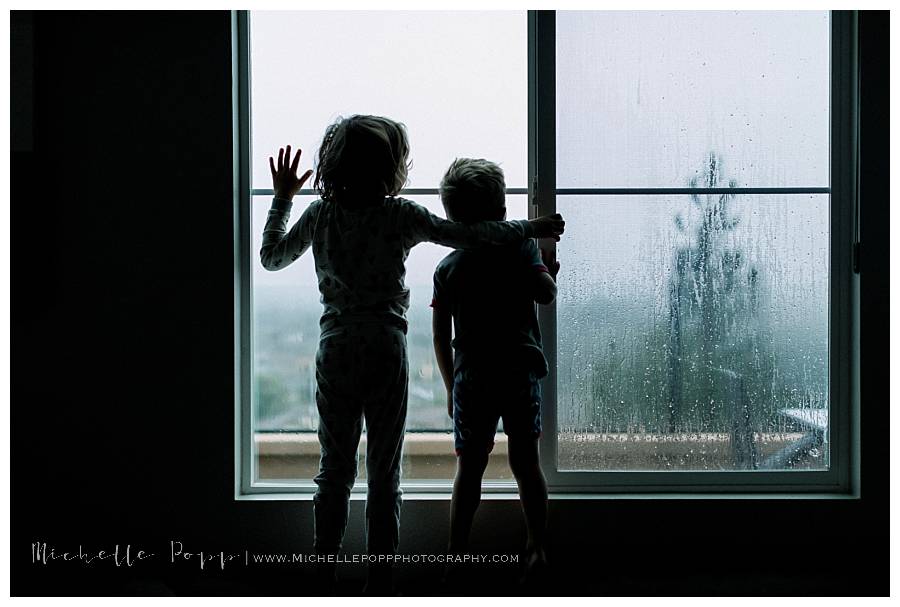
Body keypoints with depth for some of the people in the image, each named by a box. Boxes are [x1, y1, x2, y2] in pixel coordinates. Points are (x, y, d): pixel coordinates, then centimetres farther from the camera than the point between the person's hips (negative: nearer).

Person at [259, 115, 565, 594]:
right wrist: (531, 228, 10)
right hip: (385, 353, -3)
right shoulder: (401, 215, -7)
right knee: (384, 474, 6)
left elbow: (271, 258, 15)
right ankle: (378, 581, 10)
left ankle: (324, 569, 16)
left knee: (334, 469, 13)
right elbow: (469, 236, -3)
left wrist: (281, 198, 24)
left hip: (335, 352, 3)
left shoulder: (320, 213, 2)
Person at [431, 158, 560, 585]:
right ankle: (536, 547, 10)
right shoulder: (522, 248, -1)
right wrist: (550, 271, 8)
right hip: (521, 370, 0)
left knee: (469, 468, 6)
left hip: (472, 377, 0)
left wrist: (451, 387, 12)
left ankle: (456, 554, 6)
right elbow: (545, 294, -14)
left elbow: (441, 337, 2)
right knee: (525, 461, 9)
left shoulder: (447, 268, 2)